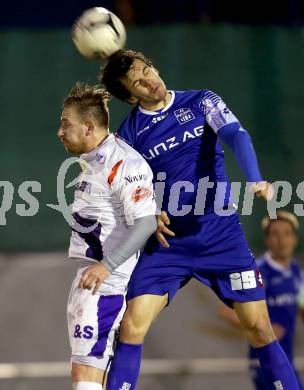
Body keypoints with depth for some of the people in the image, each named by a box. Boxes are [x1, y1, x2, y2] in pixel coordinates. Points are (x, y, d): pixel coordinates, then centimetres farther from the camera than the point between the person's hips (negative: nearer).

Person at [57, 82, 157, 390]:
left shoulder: (123, 164, -18)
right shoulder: (92, 160, 15)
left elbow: (145, 224, -23)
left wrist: (106, 266, -29)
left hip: (107, 283, -11)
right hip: (89, 275, 11)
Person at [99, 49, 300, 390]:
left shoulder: (201, 102, 1)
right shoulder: (128, 134, 3)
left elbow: (236, 136, -16)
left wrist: (255, 180, -35)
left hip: (222, 235, -1)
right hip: (166, 243, 1)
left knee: (258, 326, -4)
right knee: (132, 326, -10)